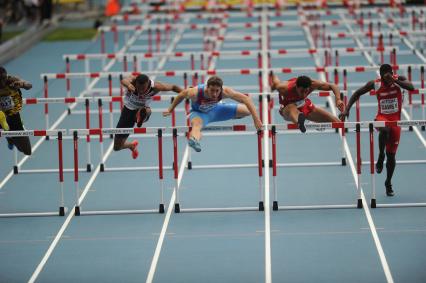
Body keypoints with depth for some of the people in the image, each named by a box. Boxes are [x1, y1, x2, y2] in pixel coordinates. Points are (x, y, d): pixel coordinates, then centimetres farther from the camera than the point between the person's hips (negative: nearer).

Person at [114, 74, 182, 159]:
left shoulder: (155, 87, -25)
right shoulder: (133, 80, -28)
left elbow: (173, 87, -11)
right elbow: (124, 81, -53)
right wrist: (128, 84, -74)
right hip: (129, 111, 1)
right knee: (117, 147, 11)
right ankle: (132, 145, 38)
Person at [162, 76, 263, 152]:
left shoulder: (225, 91, -37)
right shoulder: (195, 93, -39)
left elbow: (246, 99, -32)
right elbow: (182, 95, -17)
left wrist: (256, 119, -39)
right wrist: (170, 110, -4)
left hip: (216, 109, 3)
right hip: (200, 113, -3)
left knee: (248, 110, 6)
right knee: (197, 124, -39)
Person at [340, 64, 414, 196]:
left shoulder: (399, 80, -9)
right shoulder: (375, 84, -8)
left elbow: (411, 87, -29)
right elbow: (357, 94, 1)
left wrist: (394, 81, -39)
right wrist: (347, 109, -9)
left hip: (395, 120, 1)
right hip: (381, 117, -1)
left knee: (391, 154, 5)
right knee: (385, 129, -39)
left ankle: (388, 183, 23)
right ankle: (380, 157, -18)